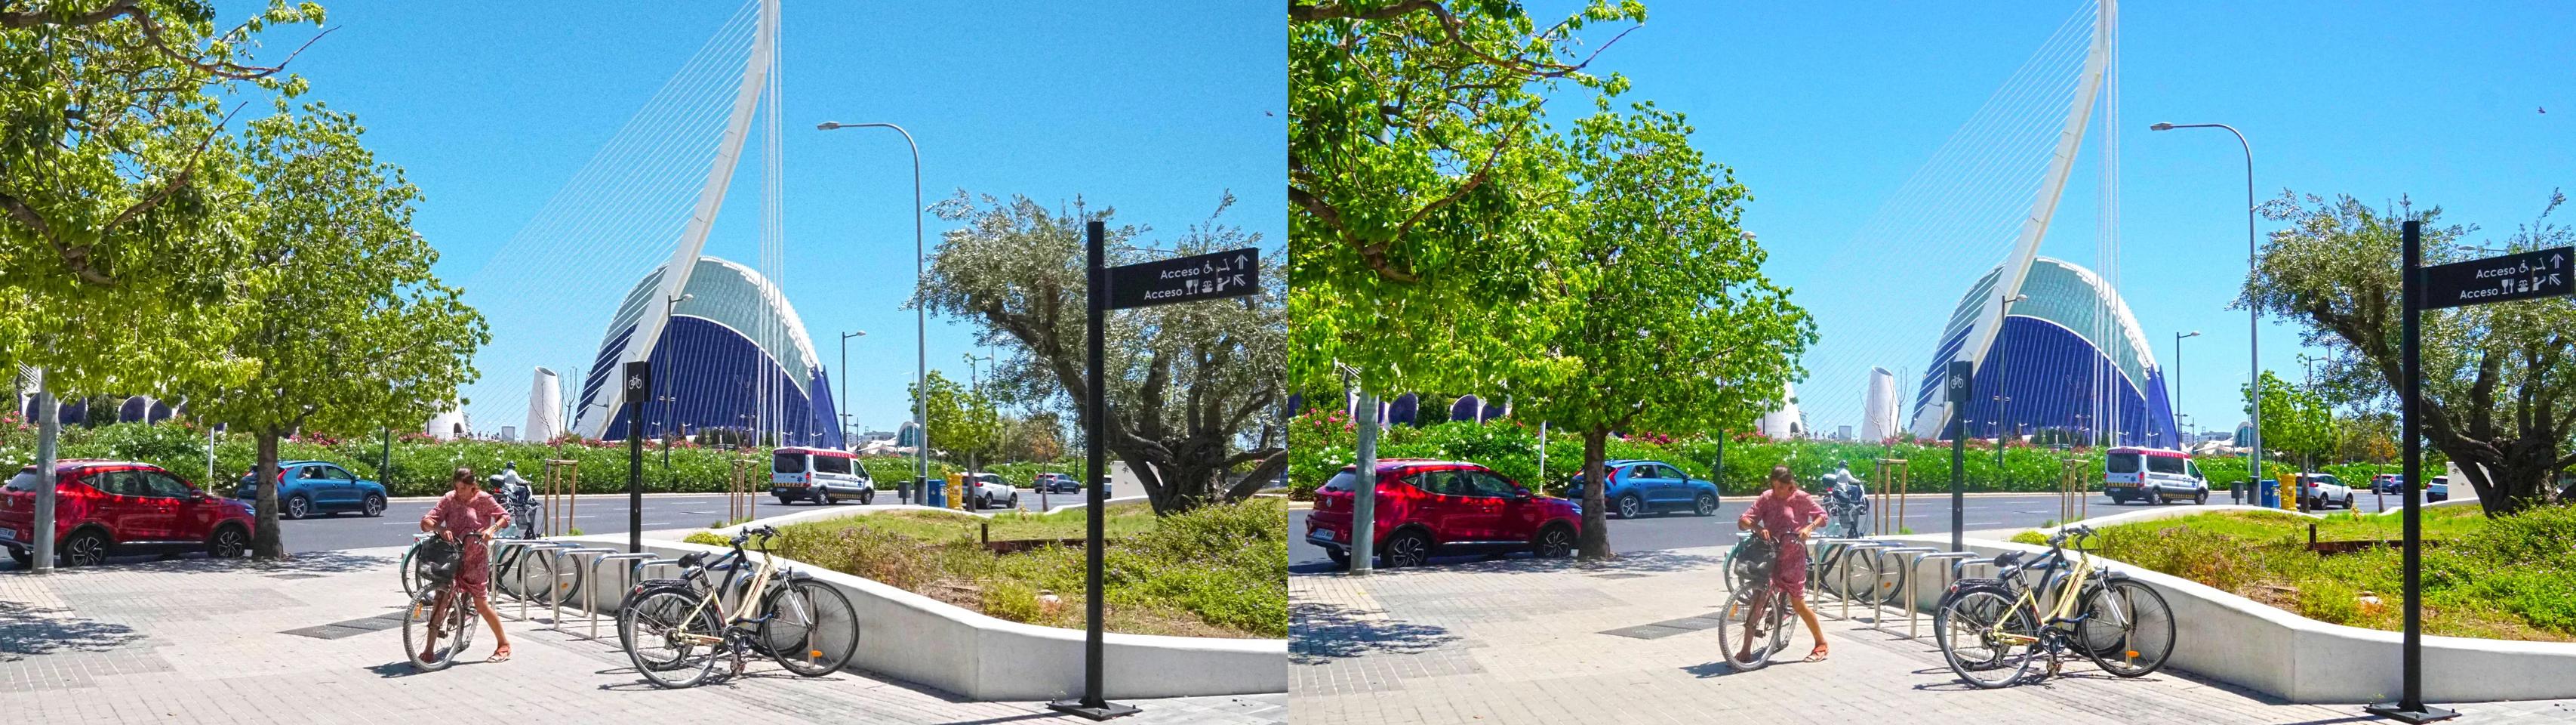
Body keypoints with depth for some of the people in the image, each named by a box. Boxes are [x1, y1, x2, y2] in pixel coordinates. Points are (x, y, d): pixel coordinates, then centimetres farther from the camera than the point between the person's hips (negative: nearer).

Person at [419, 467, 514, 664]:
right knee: (441, 600, -5)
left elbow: (505, 517, 1)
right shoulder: (449, 499, -1)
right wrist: (440, 529, -28)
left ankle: (504, 644, 15)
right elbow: (426, 522, -7)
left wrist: (492, 529, -18)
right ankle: (429, 650, 1)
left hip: (474, 558, -2)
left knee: (481, 603, 0)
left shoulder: (483, 499, -4)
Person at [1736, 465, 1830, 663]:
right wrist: (1757, 528, -25)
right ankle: (1746, 650, -5)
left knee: (1797, 602, 2)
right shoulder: (1766, 498, 2)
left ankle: (1821, 644, 21)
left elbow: (1822, 516, 1)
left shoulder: (1801, 498, -3)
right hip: (1768, 556, 2)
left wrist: (1809, 528, -18)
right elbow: (1743, 520, -4)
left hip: (1792, 557, -2)